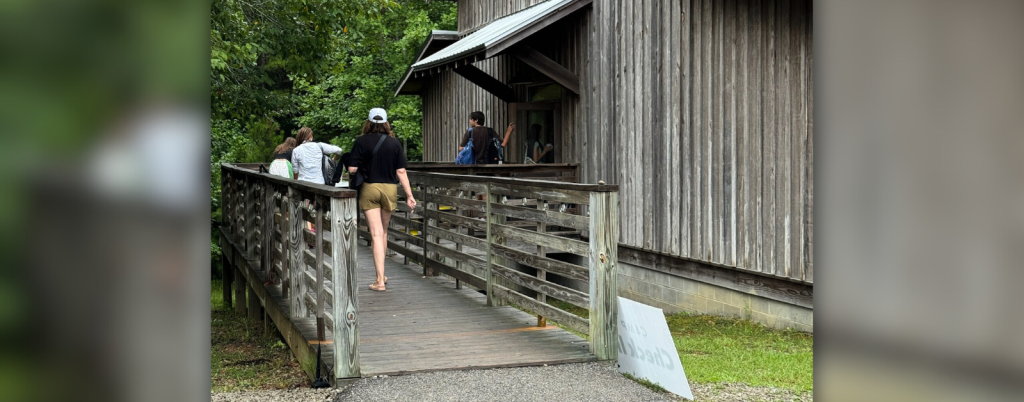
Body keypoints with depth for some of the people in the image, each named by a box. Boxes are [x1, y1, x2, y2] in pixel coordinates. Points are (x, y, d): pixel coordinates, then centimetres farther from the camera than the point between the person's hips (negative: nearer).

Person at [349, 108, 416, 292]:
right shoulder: (394, 142, 0)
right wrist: (409, 195, 0)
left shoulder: (361, 141, -5)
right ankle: (381, 274, 28)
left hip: (369, 188, -2)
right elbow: (401, 171, -3)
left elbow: (352, 169, -9)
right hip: (389, 189, 2)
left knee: (376, 234, -3)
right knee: (383, 231, 18)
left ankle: (380, 280, -9)